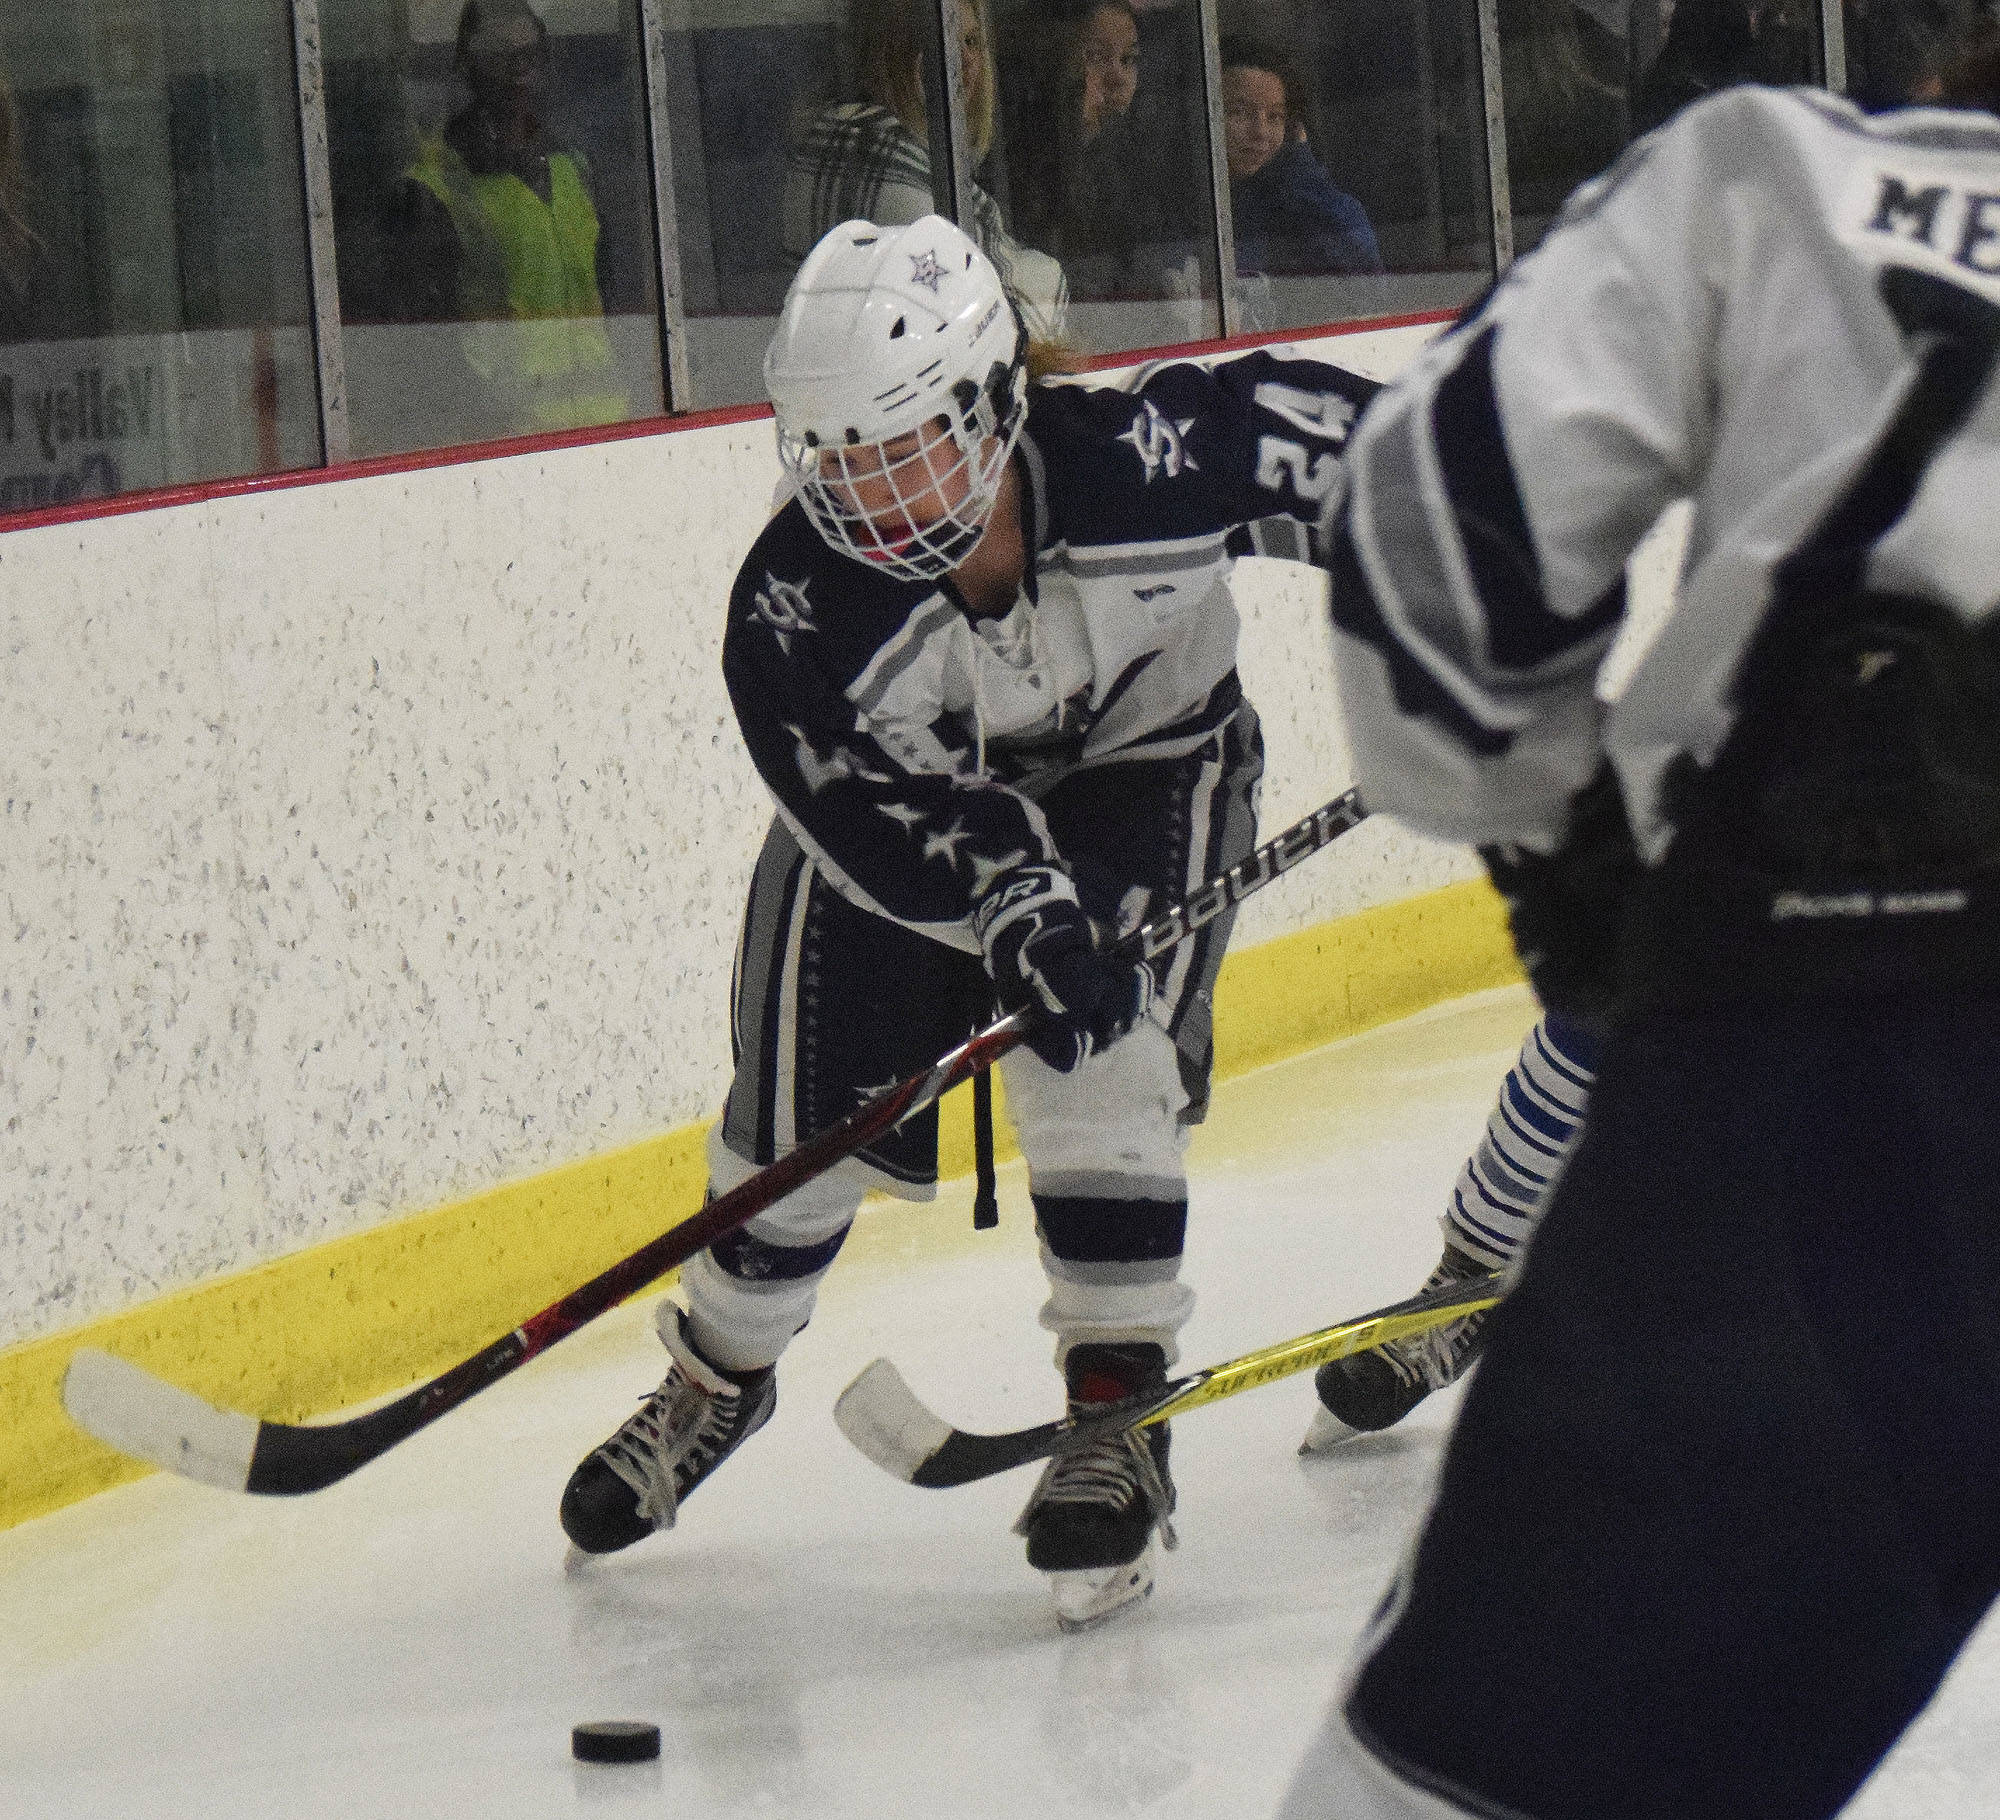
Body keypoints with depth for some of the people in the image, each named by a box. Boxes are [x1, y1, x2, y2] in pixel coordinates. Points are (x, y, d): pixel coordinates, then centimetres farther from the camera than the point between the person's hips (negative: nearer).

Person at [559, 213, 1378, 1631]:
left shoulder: (1153, 461, -34)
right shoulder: (793, 605, -32)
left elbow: (1334, 435, -17)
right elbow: (873, 809, -34)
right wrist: (1014, 911, -49)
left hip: (1142, 768, -1)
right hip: (900, 802, 1)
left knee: (1097, 1053, -25)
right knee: (805, 1117, 2)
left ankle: (1119, 1413, -14)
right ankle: (720, 1374, 32)